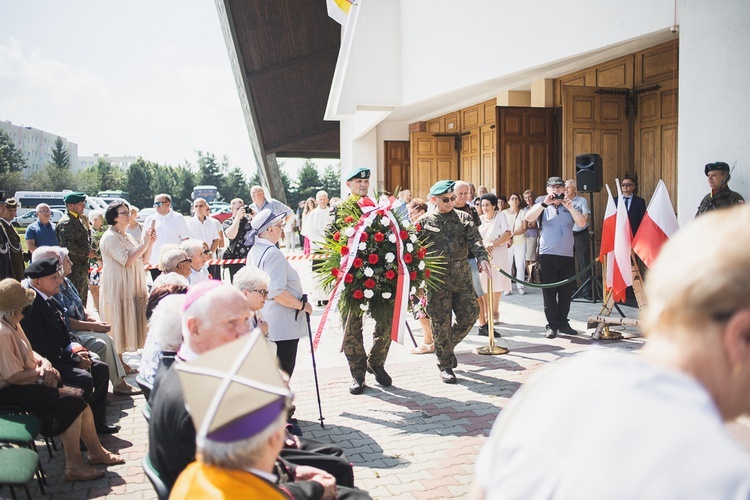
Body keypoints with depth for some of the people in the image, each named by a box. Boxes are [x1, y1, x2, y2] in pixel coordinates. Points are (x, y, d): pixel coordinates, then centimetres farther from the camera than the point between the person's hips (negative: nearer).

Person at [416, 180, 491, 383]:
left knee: (469, 314, 3)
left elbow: (475, 240, -4)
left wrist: (482, 258, -23)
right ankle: (445, 365, 15)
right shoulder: (424, 222, 3)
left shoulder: (463, 218, 10)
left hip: (462, 275, 3)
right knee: (441, 322, 1)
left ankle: (449, 346, 30)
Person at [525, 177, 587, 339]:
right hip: (547, 254, -2)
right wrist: (544, 203, -21)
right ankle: (552, 325, 4)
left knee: (566, 292, 6)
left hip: (567, 255, 2)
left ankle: (563, 323, 17)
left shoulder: (569, 207, 12)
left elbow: (582, 223, -3)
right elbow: (528, 218, -12)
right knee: (549, 291, -2)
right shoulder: (543, 207, 7)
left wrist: (570, 207, -17)